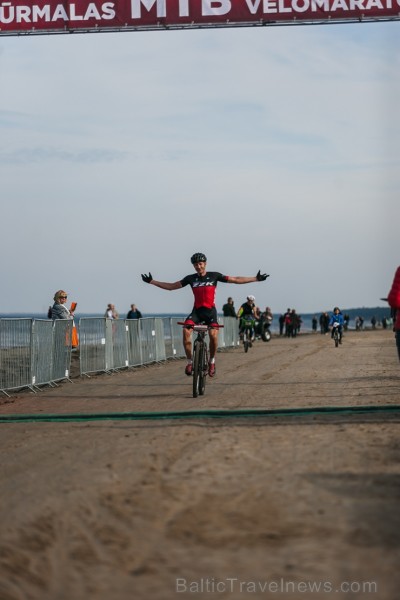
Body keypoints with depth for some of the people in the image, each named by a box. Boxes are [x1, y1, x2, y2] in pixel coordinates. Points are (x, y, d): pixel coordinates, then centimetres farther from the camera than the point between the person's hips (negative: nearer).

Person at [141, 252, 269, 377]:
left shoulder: (214, 276, 1)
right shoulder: (190, 278, 5)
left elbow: (236, 280, 3)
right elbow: (171, 286, 9)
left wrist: (256, 279, -1)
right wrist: (152, 281, 3)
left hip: (210, 311, -1)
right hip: (197, 311, 1)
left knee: (213, 335, -26)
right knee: (186, 331, -26)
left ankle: (212, 362, -1)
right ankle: (189, 362, -13)